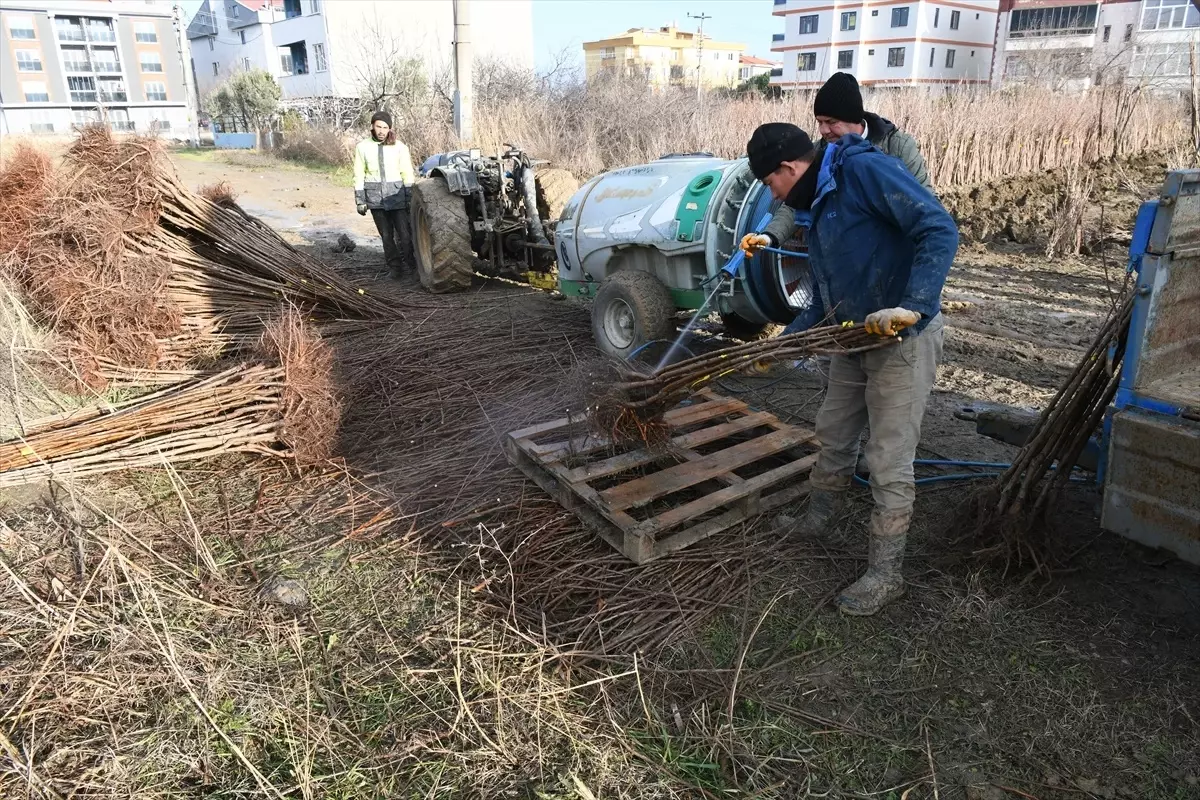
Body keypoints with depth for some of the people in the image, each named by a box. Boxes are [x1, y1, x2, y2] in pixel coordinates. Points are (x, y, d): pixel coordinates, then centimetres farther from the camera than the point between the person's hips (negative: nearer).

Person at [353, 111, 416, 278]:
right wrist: (360, 200, 3)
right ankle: (395, 267, 17)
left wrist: (410, 198, -1)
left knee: (405, 234, -8)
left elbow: (408, 175, 2)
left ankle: (412, 264, 10)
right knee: (386, 236, 6)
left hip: (397, 195, -1)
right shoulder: (363, 147, 4)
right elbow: (359, 176, 6)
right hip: (375, 197, 2)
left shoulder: (399, 147, 0)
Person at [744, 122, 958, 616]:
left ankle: (885, 574, 11)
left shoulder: (864, 169, -16)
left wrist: (912, 306, -33)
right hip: (855, 337, 9)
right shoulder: (815, 209, 13)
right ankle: (820, 516, 45)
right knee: (833, 434, 21)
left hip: (904, 340, -9)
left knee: (889, 463, -3)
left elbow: (939, 230, -24)